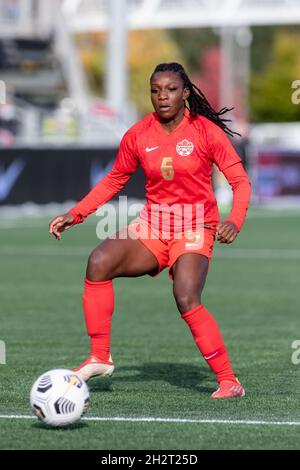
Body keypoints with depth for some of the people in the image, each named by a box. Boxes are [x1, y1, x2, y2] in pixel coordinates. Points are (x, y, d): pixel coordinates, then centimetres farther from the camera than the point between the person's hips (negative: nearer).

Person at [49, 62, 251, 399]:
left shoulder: (206, 131, -8)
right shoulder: (138, 135, 2)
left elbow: (240, 181, -6)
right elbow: (114, 180, 15)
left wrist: (234, 221, -24)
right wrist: (75, 213, 5)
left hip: (195, 228, -4)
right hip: (151, 226, 4)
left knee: (186, 299, -27)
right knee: (99, 261, -23)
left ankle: (229, 381, -14)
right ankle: (99, 358, -14)